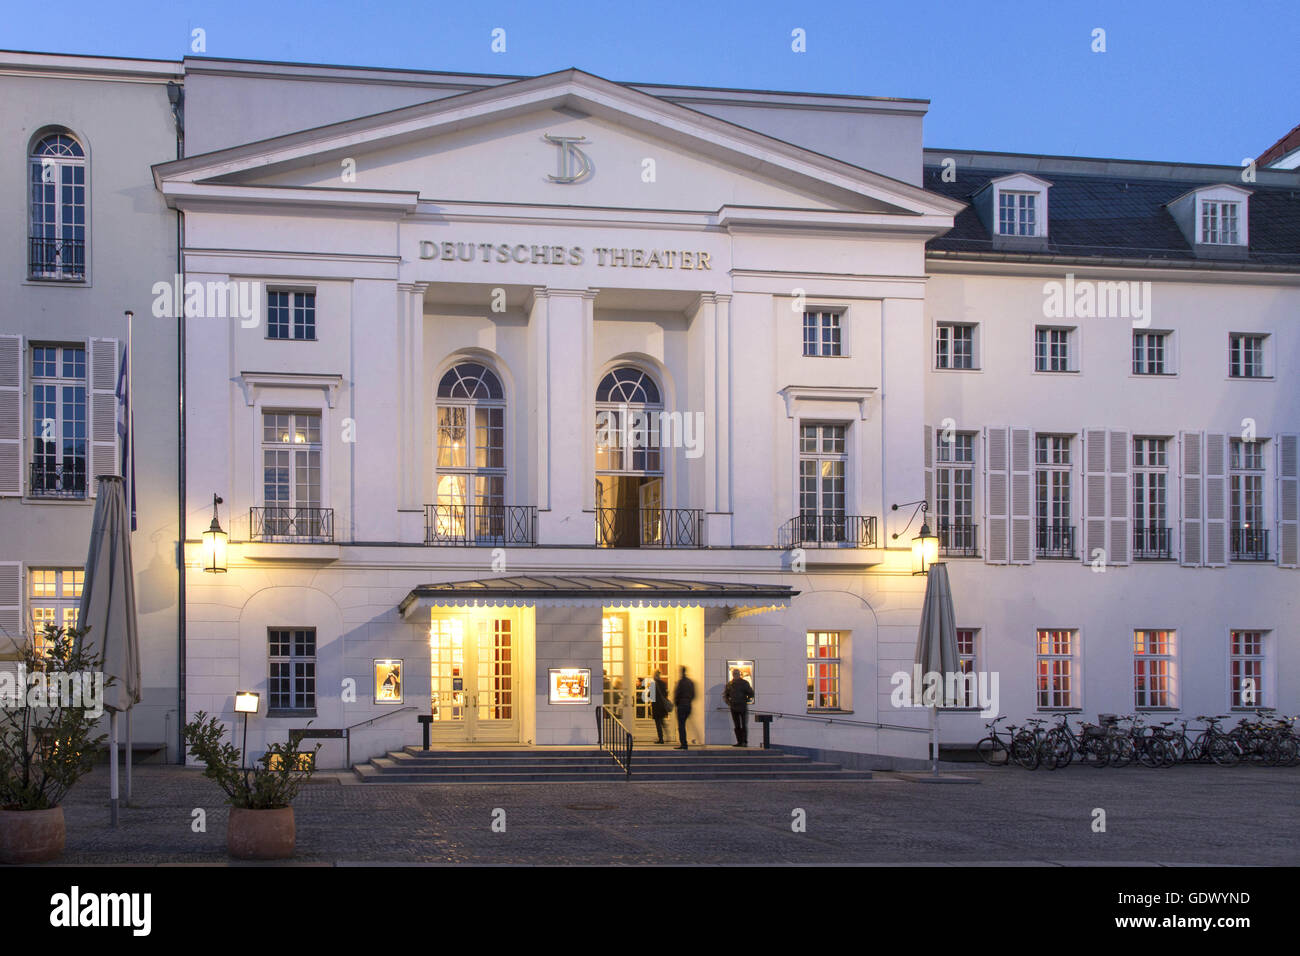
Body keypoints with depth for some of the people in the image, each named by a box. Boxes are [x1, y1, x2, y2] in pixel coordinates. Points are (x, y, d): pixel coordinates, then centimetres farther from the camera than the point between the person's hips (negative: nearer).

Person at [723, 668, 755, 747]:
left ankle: (745, 742, -5)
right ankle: (739, 742, 9)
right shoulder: (729, 684, 9)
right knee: (737, 726, 5)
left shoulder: (744, 683, -1)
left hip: (743, 707, -4)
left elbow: (751, 693, 3)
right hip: (734, 708, 4)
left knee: (744, 725, -6)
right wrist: (728, 702, 8)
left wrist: (746, 700, -6)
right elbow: (725, 695, 21)